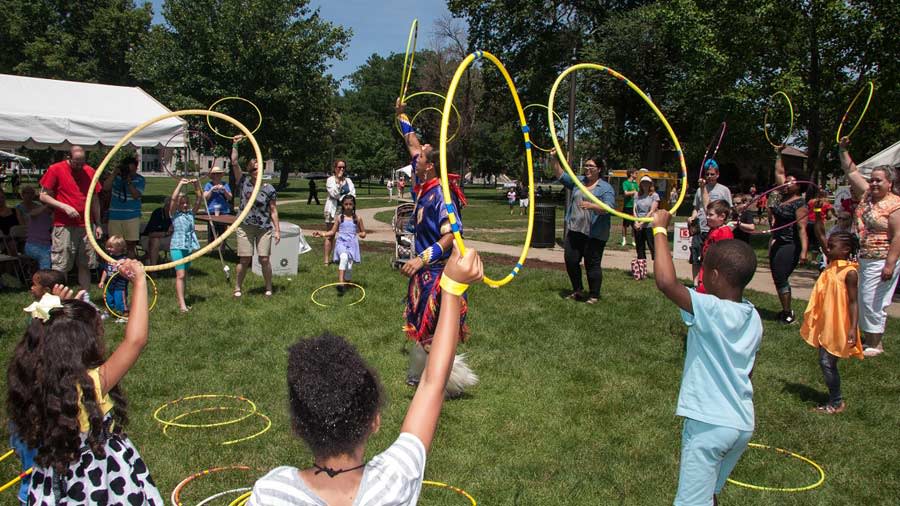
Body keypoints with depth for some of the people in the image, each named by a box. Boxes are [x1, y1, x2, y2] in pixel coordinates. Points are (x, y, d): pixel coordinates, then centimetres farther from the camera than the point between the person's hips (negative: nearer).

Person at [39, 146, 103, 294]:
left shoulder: (90, 171, 10)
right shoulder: (55, 169, -2)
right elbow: (44, 196, -1)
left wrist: (98, 224, 12)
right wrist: (64, 207, -14)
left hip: (86, 226, 4)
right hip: (64, 226, -4)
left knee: (85, 265, 7)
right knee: (60, 267, -4)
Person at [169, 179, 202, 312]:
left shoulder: (191, 213, 11)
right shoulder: (174, 214, -1)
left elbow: (199, 200, 7)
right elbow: (173, 199, -15)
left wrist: (197, 185, -3)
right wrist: (180, 184, -13)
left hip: (189, 246, 6)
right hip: (177, 246, -5)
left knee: (184, 274, 13)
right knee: (180, 274, -12)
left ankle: (179, 297, 23)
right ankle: (182, 304, -15)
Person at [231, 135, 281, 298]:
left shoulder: (269, 189, -1)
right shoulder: (244, 182, 2)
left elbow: (273, 211, 1)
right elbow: (234, 162, -6)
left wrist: (277, 230, -2)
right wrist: (235, 145, -10)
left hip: (264, 228, 0)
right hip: (245, 227, 1)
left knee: (264, 259, -1)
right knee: (245, 259, 0)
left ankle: (269, 288, 15)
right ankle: (237, 288, 16)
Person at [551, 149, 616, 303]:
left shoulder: (606, 188, -5)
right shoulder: (578, 181, 14)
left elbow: (608, 208, -17)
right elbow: (561, 176, 17)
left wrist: (592, 206, -33)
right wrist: (554, 159, 5)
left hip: (594, 234, -6)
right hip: (575, 230, 6)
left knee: (592, 264, -1)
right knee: (570, 260, 9)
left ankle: (594, 296, 12)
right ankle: (578, 291, 26)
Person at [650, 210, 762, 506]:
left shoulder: (710, 310, -19)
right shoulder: (754, 319, 5)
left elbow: (666, 282, -33)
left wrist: (660, 229, -22)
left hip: (708, 423, -8)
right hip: (743, 424, 8)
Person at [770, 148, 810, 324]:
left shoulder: (799, 203, -13)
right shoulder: (783, 198, 10)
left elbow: (802, 228, -21)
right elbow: (779, 173, 20)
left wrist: (804, 250, -28)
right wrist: (778, 155, 21)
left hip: (790, 246, -9)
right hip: (778, 243, 9)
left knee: (780, 278, -9)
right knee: (779, 279, 11)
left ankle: (788, 315, -3)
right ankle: (786, 311, 20)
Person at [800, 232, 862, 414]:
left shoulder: (849, 272, -14)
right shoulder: (830, 268, 9)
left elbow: (853, 302, -17)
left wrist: (853, 329, -23)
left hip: (839, 327, -8)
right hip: (825, 325, 8)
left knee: (828, 363, -5)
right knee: (825, 362, 12)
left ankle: (836, 402, 8)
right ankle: (834, 400, 23)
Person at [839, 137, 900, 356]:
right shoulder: (867, 195, 9)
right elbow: (851, 171, 15)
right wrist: (844, 150, 7)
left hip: (881, 261, -8)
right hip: (862, 259, 8)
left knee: (873, 301, -7)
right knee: (863, 300, 14)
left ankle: (875, 343, 3)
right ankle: (867, 337, 25)